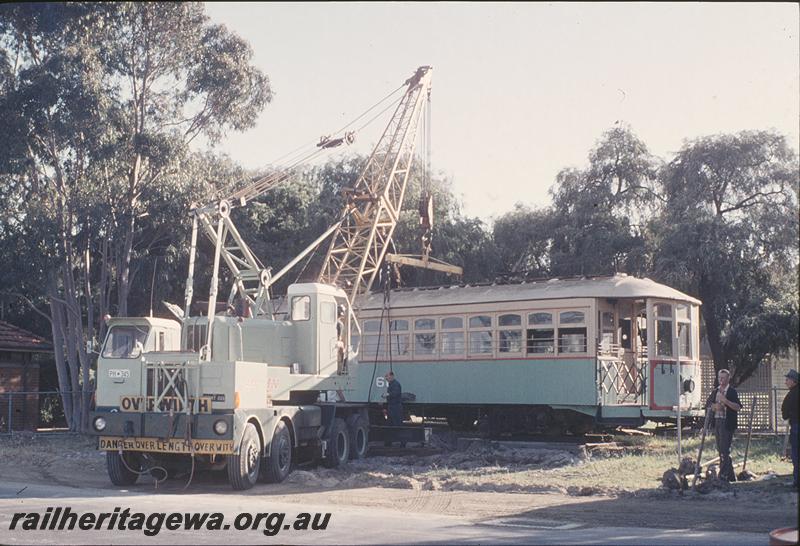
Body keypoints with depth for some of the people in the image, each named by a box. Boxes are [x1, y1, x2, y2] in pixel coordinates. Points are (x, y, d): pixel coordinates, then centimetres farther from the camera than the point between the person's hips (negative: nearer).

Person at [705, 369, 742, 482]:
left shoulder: (732, 392, -5)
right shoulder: (715, 392, 15)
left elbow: (738, 407, -13)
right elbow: (707, 404, 15)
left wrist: (726, 401, -24)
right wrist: (715, 406, -5)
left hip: (727, 423, -7)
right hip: (717, 422, 7)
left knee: (725, 450, -11)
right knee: (720, 450, 11)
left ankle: (723, 476, -12)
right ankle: (731, 476, 21)